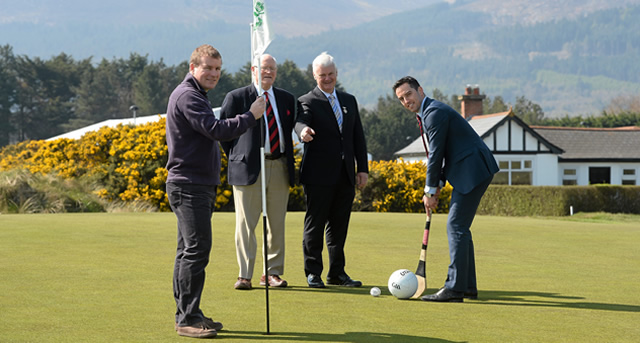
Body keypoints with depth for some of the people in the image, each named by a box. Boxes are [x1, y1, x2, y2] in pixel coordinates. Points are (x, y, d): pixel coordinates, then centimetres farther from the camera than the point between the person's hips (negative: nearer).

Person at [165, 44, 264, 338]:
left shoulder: (194, 95, 21)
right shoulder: (187, 96, -14)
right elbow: (218, 130, -24)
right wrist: (251, 116, -14)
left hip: (199, 185, 11)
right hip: (189, 185, -11)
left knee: (189, 250, 12)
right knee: (196, 250, -12)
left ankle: (188, 314, 17)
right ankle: (187, 319, -10)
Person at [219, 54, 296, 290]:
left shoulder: (287, 99, 13)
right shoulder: (236, 97, 1)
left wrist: (288, 158, 13)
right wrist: (235, 156, 2)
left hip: (279, 167, 4)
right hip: (249, 167, -4)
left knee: (277, 224, 7)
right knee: (245, 224, -5)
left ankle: (273, 273, 16)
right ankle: (244, 276, -1)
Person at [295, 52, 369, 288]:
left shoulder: (349, 101, 16)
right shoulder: (308, 102, -1)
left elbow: (358, 136, 15)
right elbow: (301, 122, -22)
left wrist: (362, 169, 8)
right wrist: (304, 131, -47)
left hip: (345, 176, 5)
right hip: (319, 176, -5)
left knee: (339, 226, 10)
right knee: (315, 225, 1)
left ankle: (337, 273, 18)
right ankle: (313, 273, 9)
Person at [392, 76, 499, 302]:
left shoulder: (434, 112, -14)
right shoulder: (427, 113, 18)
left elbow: (436, 154, -15)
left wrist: (430, 190, -7)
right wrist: (438, 185, 13)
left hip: (473, 171, -11)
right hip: (467, 173, 11)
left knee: (456, 227, -12)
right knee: (459, 228, 13)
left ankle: (455, 288, -13)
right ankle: (468, 287, 18)